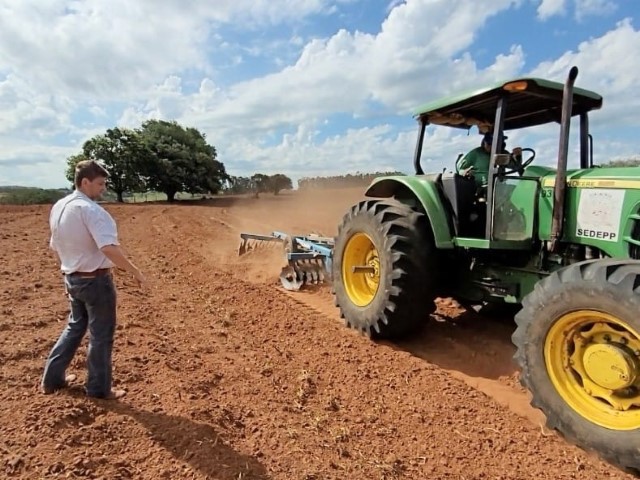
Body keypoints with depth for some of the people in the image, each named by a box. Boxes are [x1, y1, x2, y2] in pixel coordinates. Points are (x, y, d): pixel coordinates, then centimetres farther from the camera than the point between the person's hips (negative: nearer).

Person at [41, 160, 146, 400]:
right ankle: (98, 388, 18)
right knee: (101, 335, 6)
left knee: (75, 326, 26)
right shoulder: (91, 210, -22)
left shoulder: (58, 208, 6)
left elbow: (54, 246, 15)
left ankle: (52, 378, 35)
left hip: (71, 278, 9)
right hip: (96, 280, -8)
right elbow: (109, 248, -32)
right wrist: (135, 271, -25)